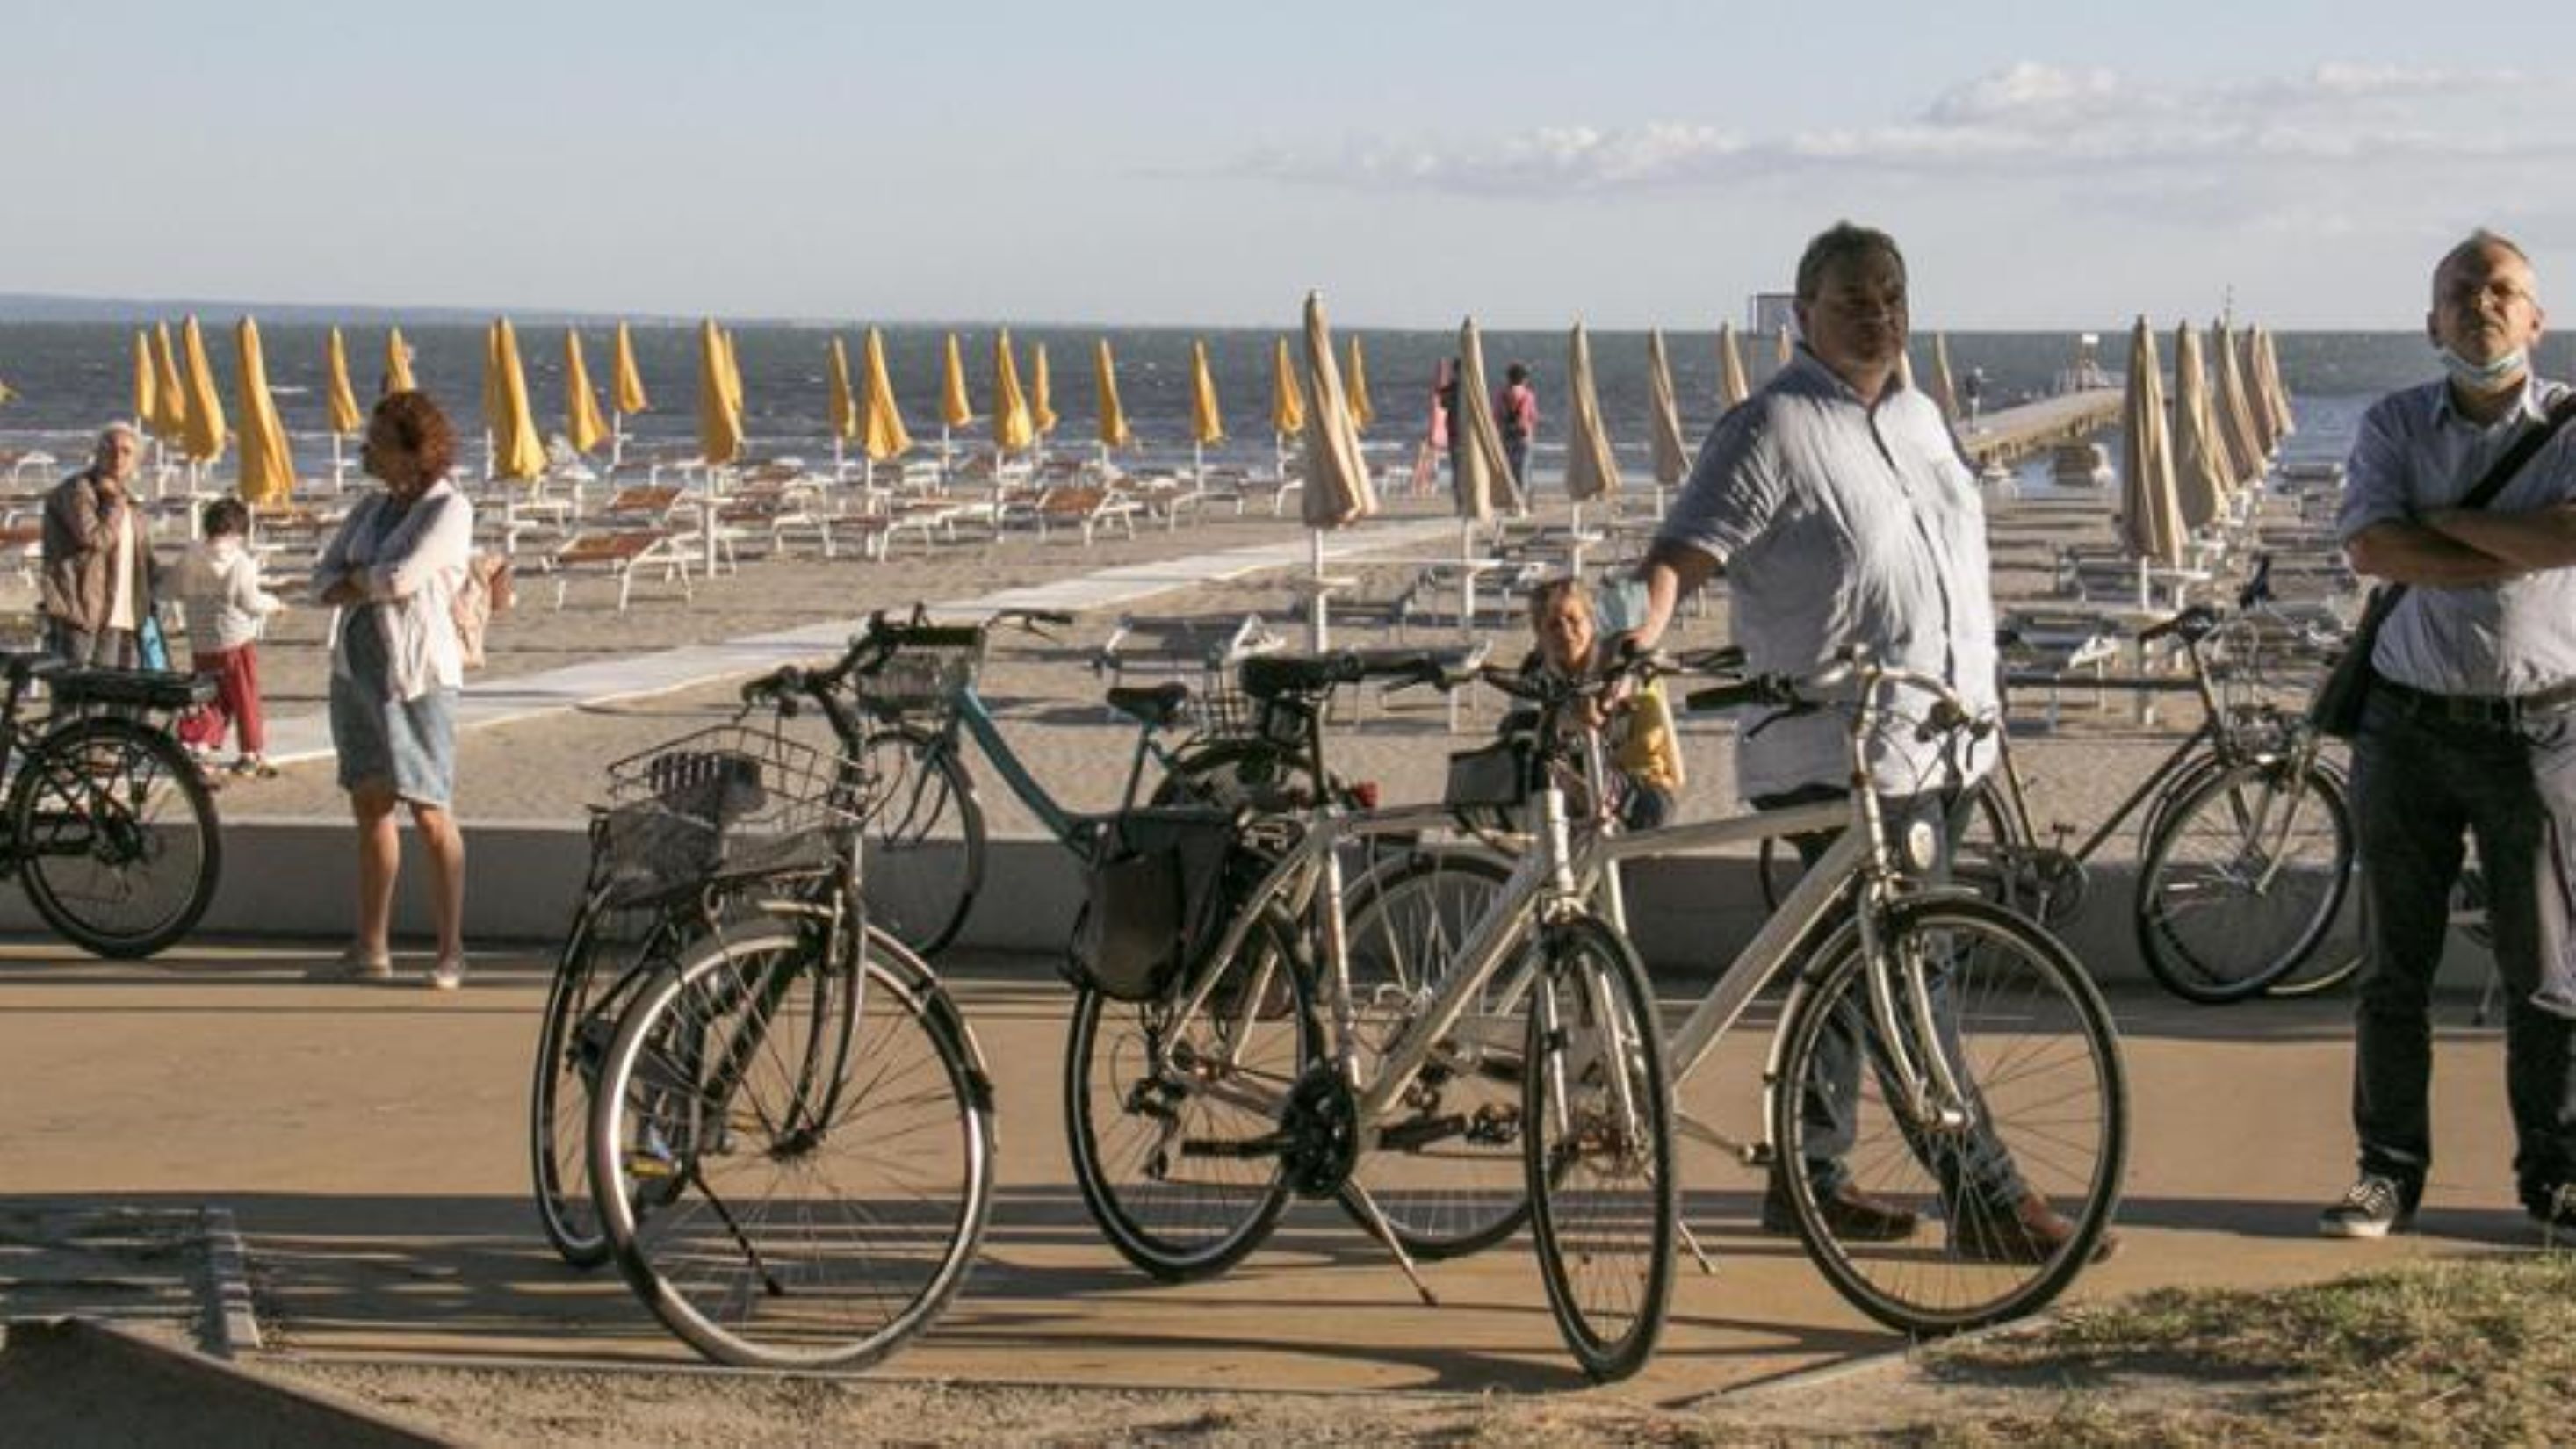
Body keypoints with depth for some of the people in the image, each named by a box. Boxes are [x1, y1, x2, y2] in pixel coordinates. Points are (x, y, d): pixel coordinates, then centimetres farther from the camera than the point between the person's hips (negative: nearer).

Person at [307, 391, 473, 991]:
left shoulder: (449, 509, -8)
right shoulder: (370, 508, 12)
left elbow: (402, 577, -19)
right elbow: (324, 582, 7)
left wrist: (355, 578, -1)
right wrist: (375, 585, -11)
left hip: (416, 675, -7)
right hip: (357, 667, 7)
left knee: (431, 814, -6)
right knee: (369, 806, 10)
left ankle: (450, 952, 0)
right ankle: (371, 950, 16)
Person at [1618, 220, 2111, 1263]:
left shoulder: (1918, 416, 16)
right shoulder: (1773, 429, -10)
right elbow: (1680, 553, -19)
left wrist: (1977, 706, 26)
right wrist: (1636, 640, -37)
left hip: (1944, 744, 9)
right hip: (1842, 756, -9)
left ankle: (1808, 1178, 24)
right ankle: (1985, 1197, -5)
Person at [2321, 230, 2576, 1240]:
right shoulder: (2395, 425, 4)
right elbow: (2370, 548, -14)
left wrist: (2441, 519, -13)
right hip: (2408, 725, 2)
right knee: (2394, 966, 6)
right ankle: (2390, 1168, 15)